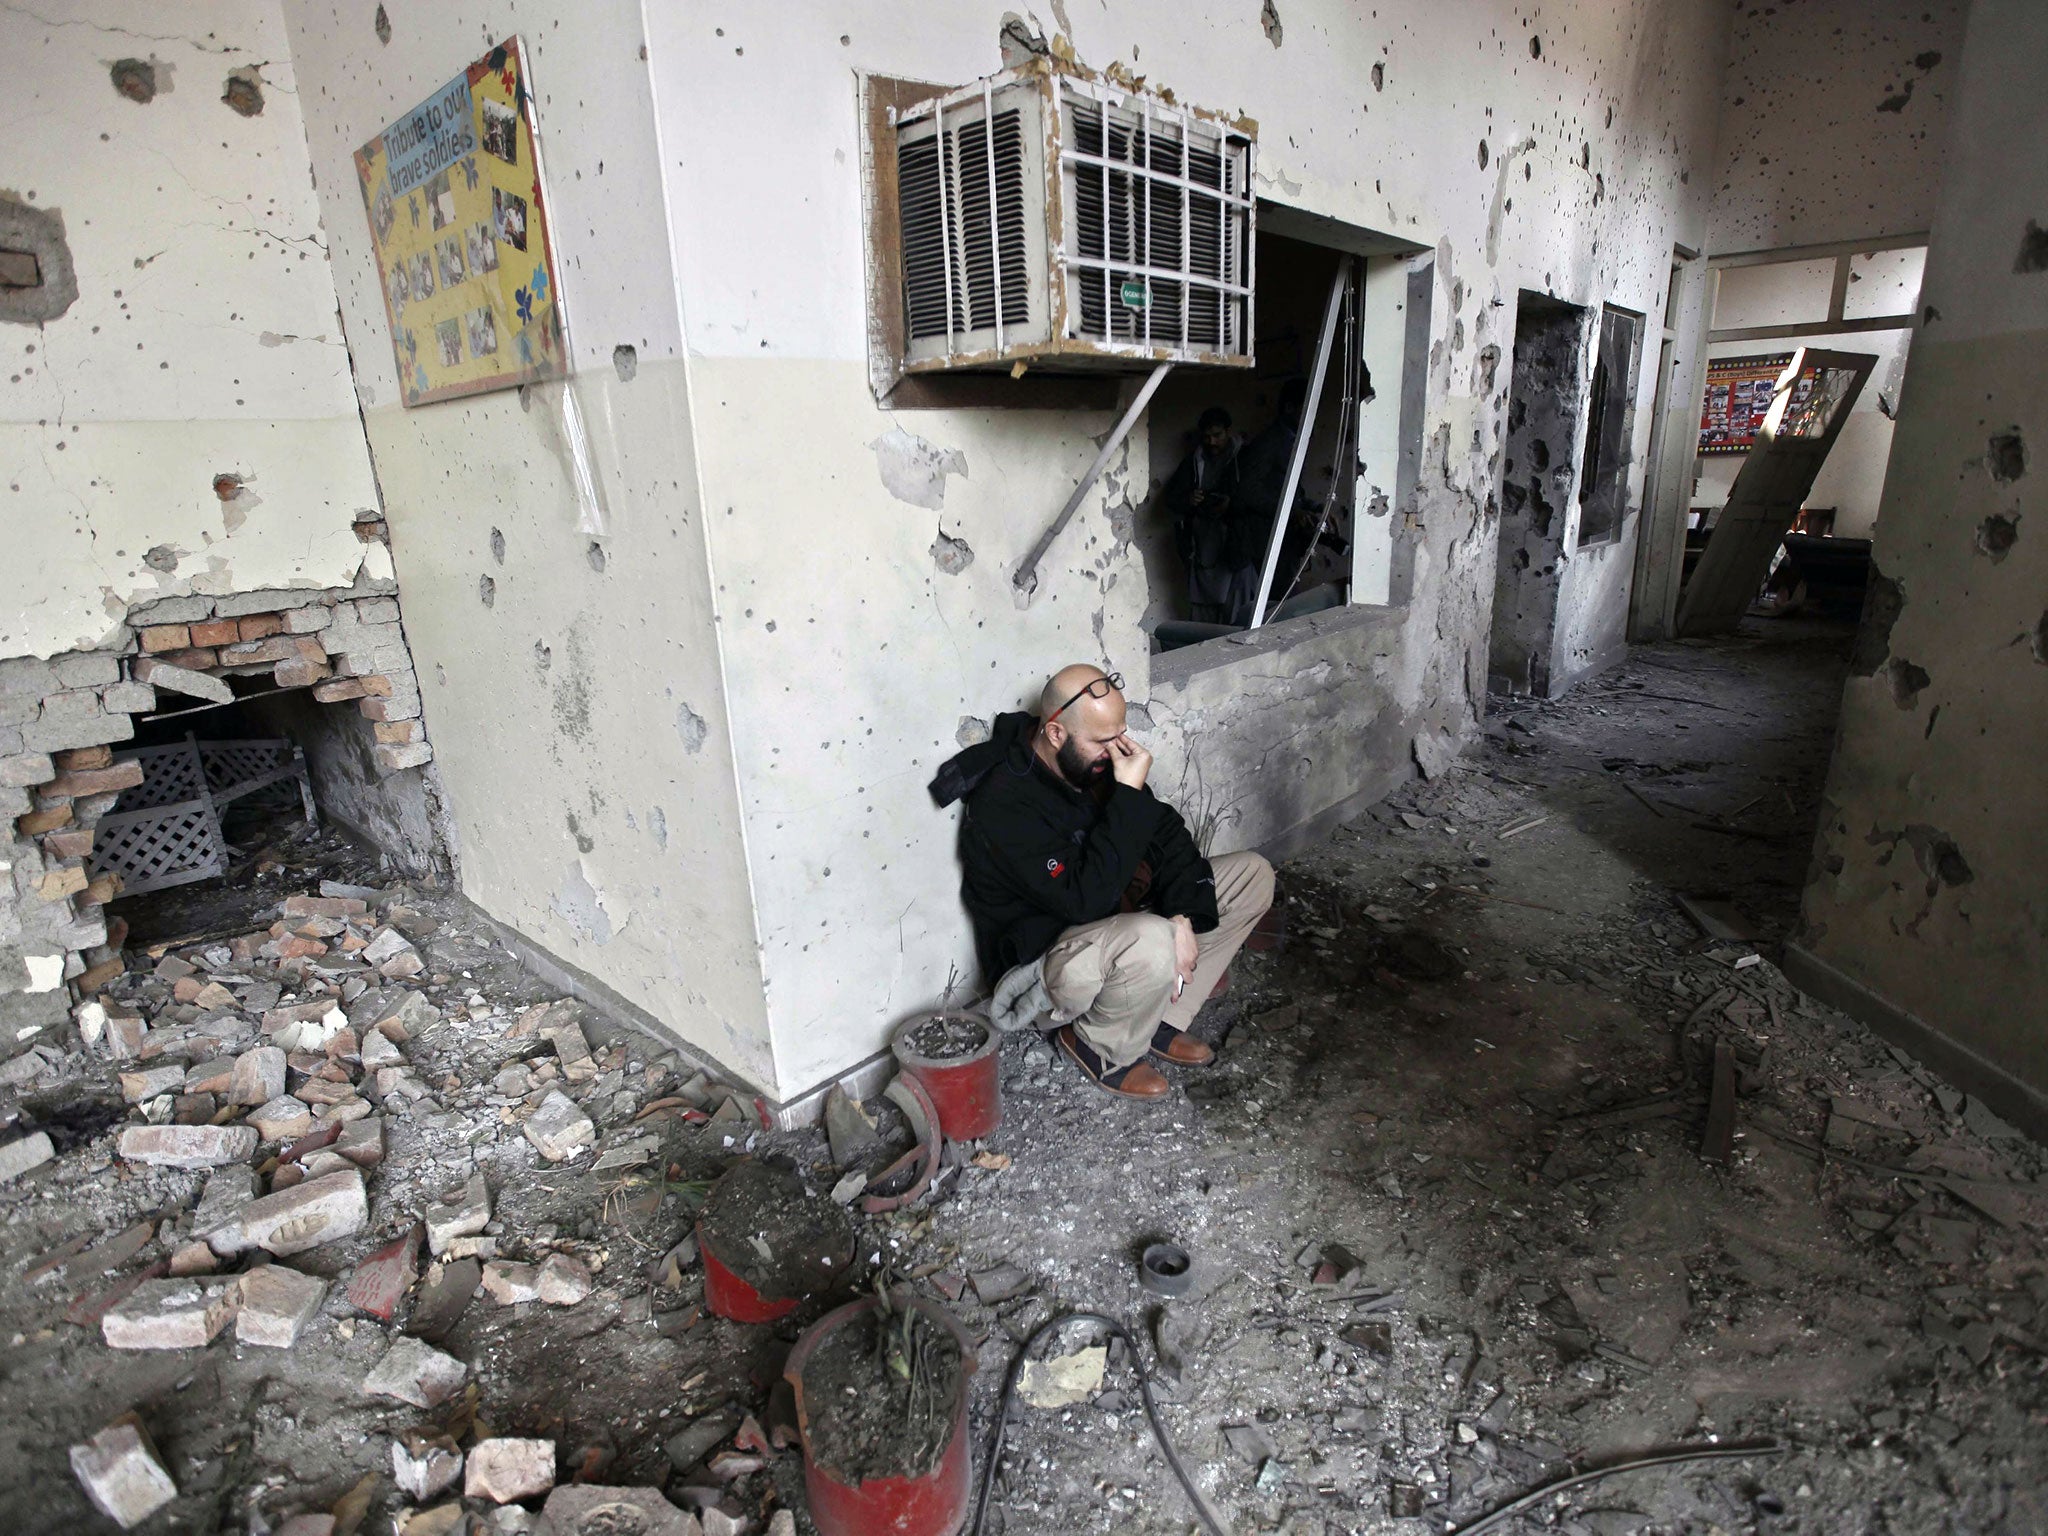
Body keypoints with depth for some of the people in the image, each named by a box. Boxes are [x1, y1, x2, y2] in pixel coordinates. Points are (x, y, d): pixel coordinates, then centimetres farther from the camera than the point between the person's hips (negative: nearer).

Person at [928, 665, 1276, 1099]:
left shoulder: (1098, 760, -4)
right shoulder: (1004, 803, -28)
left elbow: (1168, 832, 0)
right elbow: (1085, 899, -34)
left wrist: (1183, 916, -15)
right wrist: (1129, 794, -33)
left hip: (1119, 917, 8)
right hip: (1045, 957, -8)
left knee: (1252, 874, 2)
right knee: (1152, 943, -41)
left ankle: (1162, 1020, 6)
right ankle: (1102, 1048, -6)